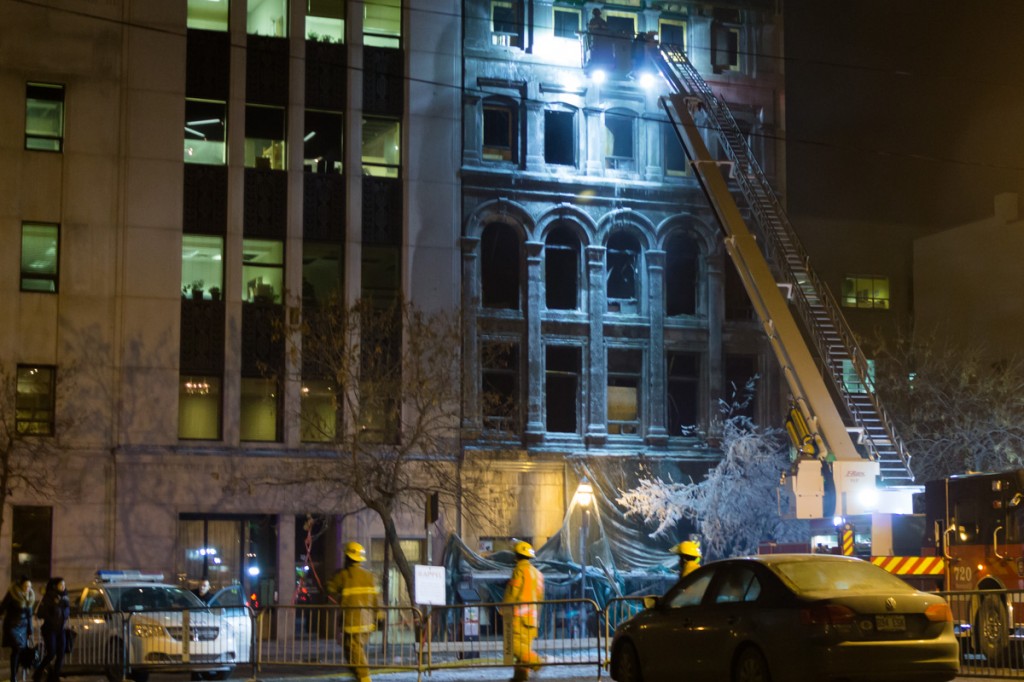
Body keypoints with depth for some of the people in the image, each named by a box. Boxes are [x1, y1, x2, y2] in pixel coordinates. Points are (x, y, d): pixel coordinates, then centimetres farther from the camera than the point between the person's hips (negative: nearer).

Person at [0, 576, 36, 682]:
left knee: (22, 651, -3)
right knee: (16, 649, -17)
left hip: (23, 627, 5)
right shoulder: (12, 594, -11)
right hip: (12, 626, -5)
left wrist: (30, 632, 12)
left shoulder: (30, 597, 5)